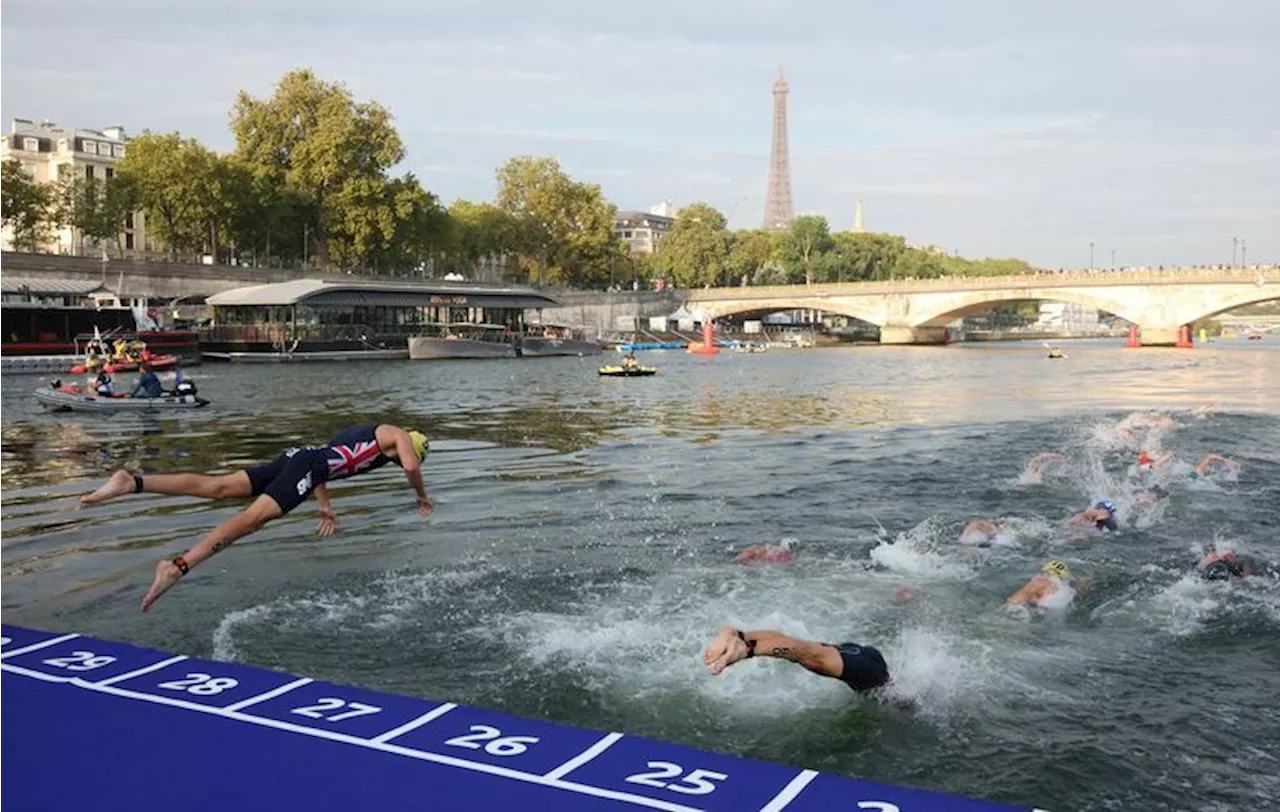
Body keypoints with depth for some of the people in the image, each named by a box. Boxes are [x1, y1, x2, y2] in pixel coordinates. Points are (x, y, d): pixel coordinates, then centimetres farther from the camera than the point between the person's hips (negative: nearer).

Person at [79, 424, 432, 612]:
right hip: (310, 466, -8)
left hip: (297, 456, 8)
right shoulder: (399, 435, 14)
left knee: (218, 487, -6)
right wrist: (422, 496, 14)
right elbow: (410, 467, -5)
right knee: (252, 518, -23)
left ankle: (132, 481, -19)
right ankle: (177, 566, -40)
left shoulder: (362, 433, 39)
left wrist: (325, 507, 43)